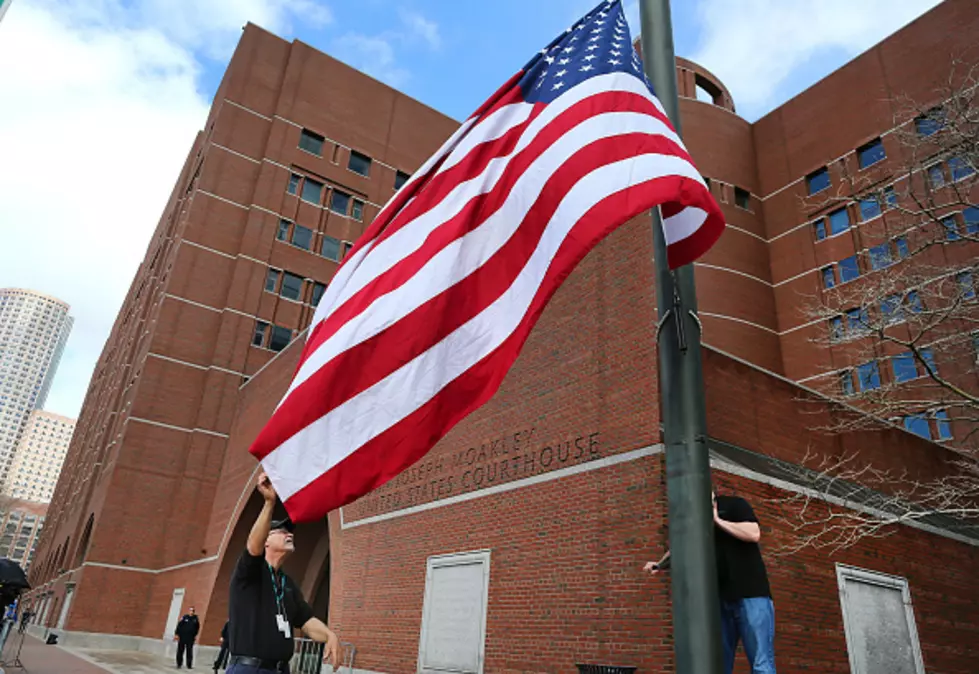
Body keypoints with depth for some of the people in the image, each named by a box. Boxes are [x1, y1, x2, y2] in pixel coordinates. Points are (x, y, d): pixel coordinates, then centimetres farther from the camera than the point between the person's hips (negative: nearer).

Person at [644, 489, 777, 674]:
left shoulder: (734, 505, -3)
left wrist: (717, 520, -14)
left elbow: (754, 534, -18)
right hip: (720, 598, 6)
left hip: (750, 593, -6)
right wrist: (660, 565, 6)